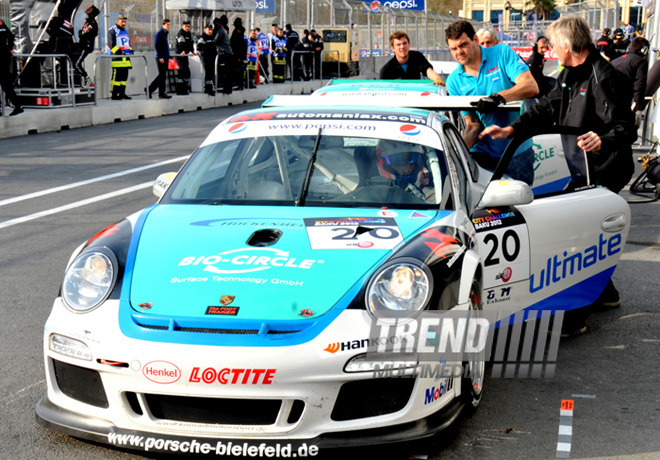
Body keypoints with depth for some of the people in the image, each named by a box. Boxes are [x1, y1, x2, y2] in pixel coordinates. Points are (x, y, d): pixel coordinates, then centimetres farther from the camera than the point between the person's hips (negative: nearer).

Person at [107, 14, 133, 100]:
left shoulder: (125, 31, 22)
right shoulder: (112, 30, -5)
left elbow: (128, 43, 28)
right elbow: (111, 44, -14)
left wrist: (130, 50, 9)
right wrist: (119, 52, -20)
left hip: (125, 57, 8)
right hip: (116, 57, -8)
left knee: (124, 76, 8)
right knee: (116, 76, -9)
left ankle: (122, 93, 14)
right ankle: (114, 94, -7)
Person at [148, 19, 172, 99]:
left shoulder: (165, 33, 17)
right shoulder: (159, 33, -9)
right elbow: (157, 45, -15)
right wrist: (160, 57, -20)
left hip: (165, 57, 9)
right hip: (161, 57, -9)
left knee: (162, 75, 10)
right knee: (162, 75, -6)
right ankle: (162, 93, -2)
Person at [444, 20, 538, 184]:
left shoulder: (502, 53, -2)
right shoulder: (454, 81, 7)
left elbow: (531, 87, -15)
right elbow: (472, 124, 7)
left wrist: (499, 97, -32)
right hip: (482, 153, 2)